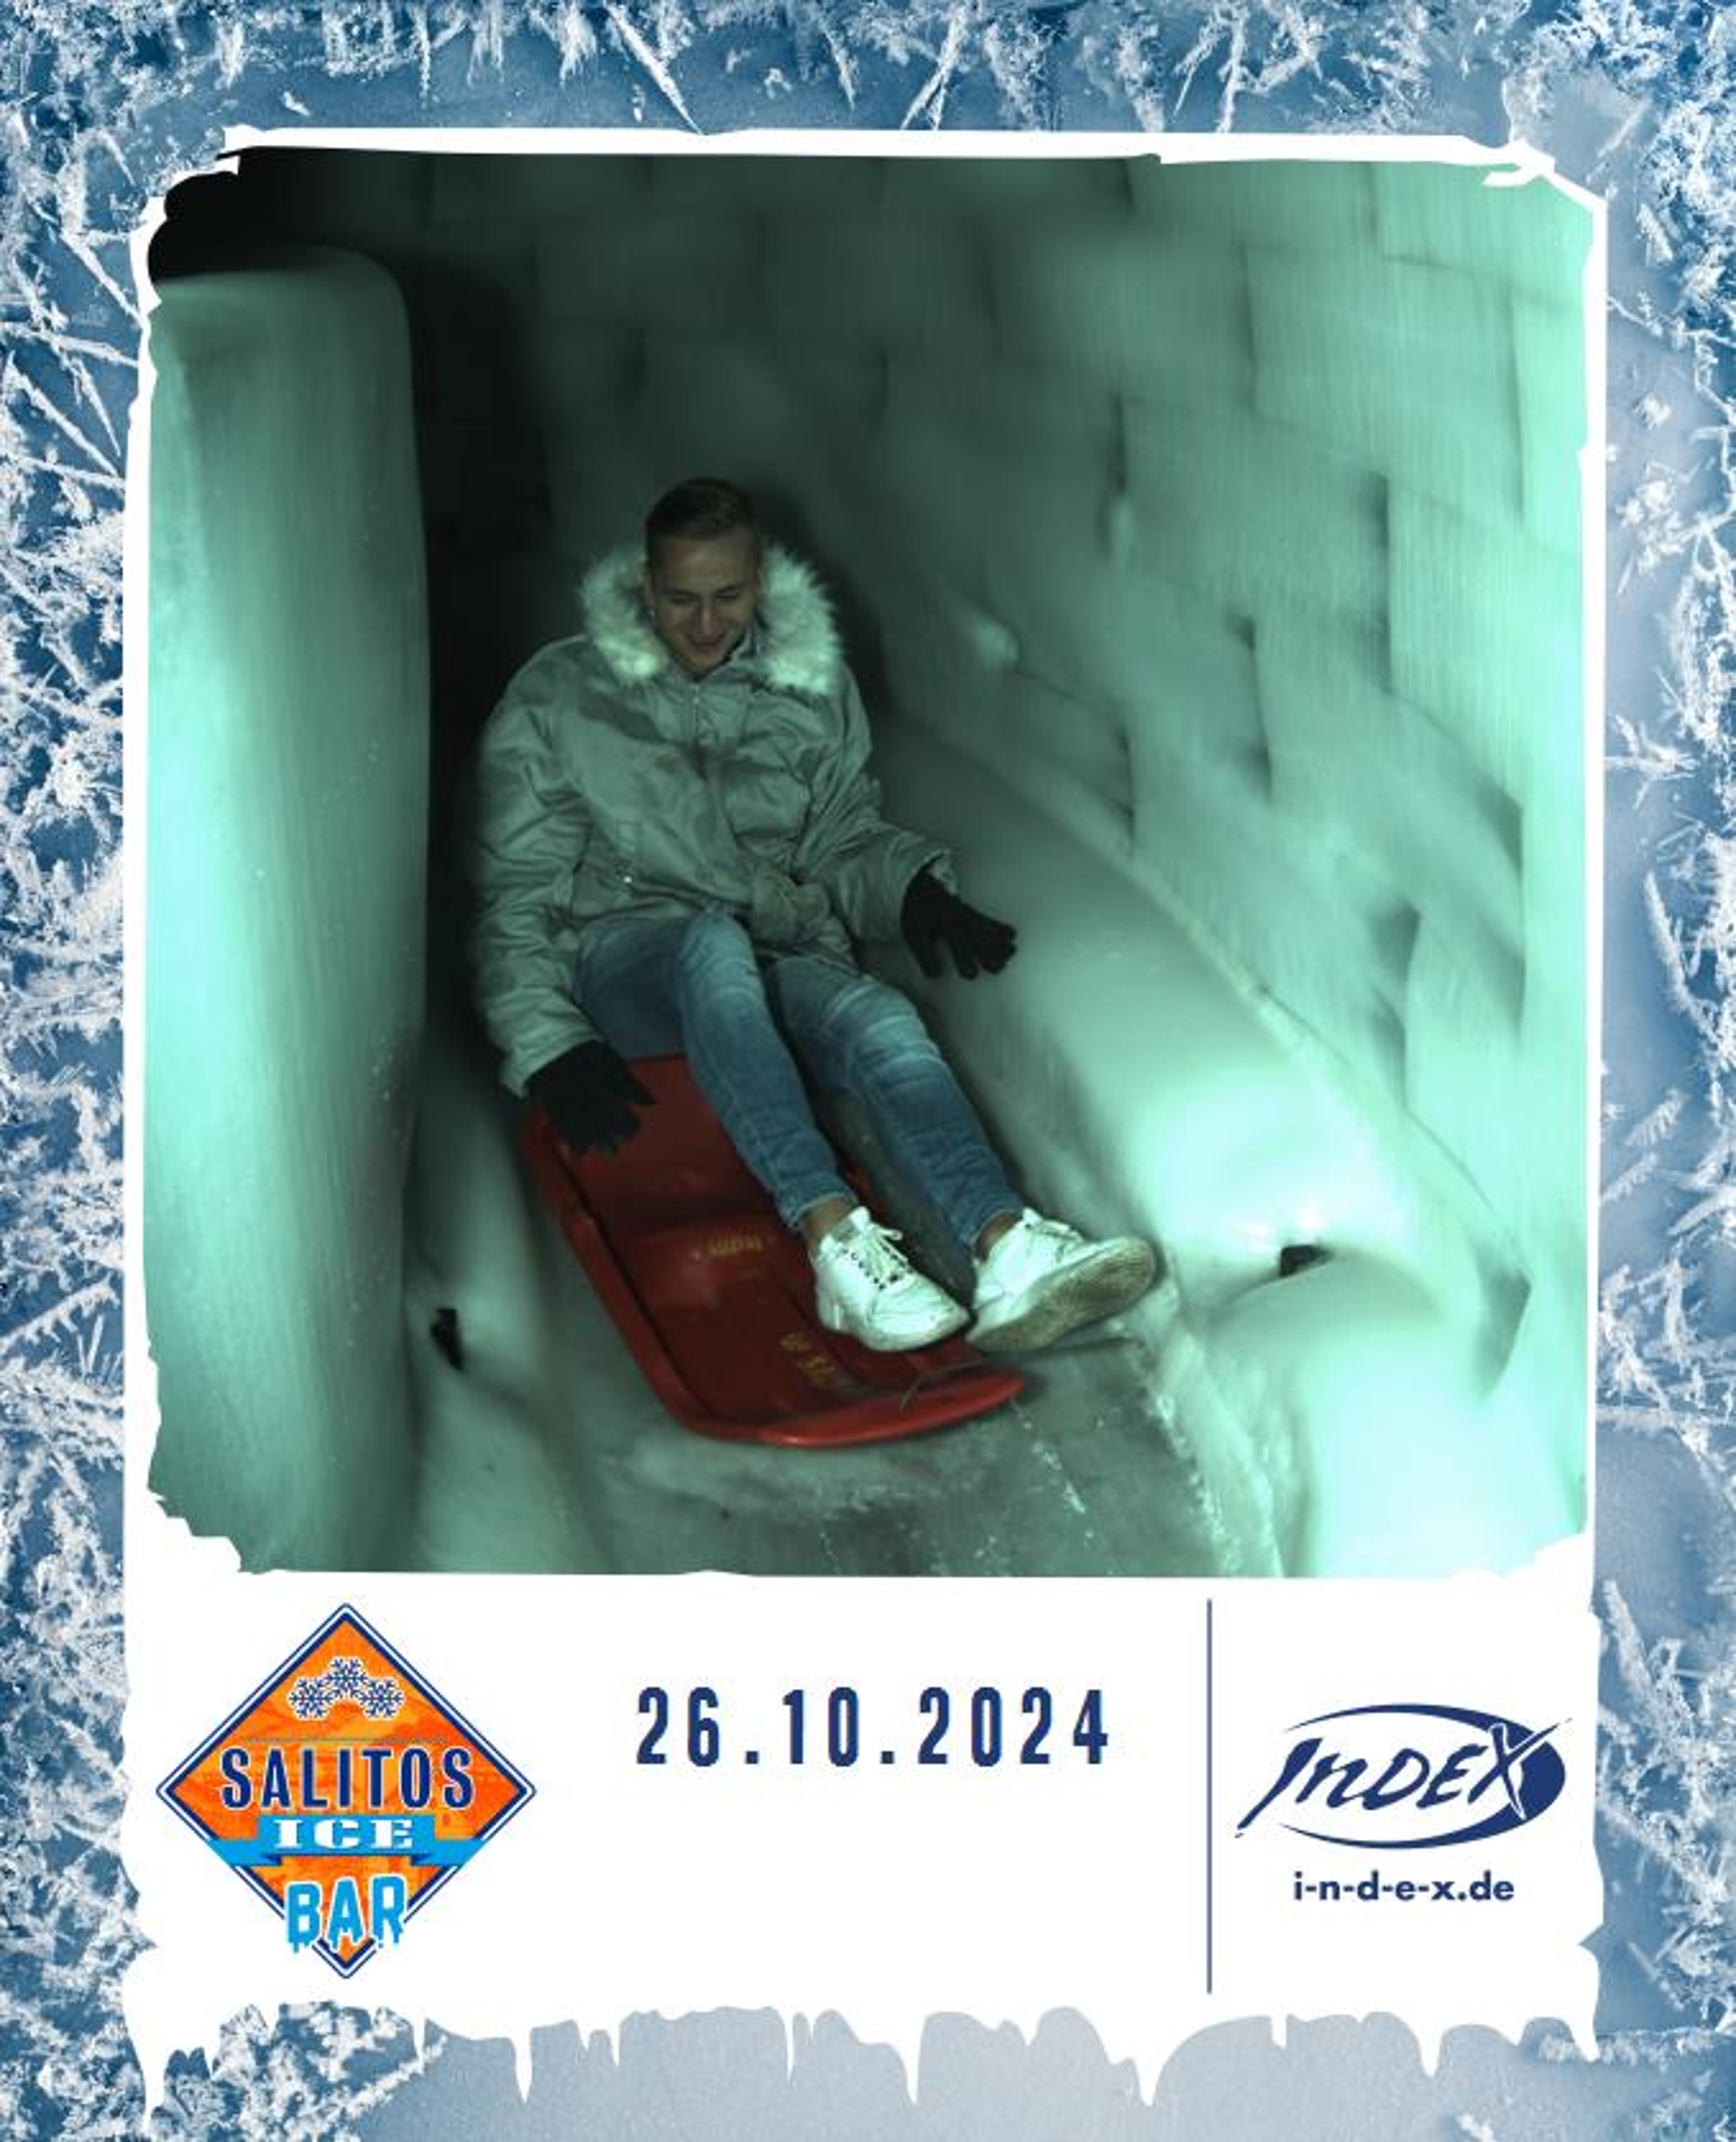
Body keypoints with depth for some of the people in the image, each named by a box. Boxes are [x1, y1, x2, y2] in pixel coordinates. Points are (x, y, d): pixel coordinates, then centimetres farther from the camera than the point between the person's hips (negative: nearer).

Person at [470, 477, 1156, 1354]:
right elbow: (514, 895, 3)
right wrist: (548, 1042, -11)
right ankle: (833, 1236, -53)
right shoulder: (556, 699, 4)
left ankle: (1008, 1250, -57)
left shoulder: (812, 684, 14)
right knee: (714, 940, -39)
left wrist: (913, 882, -4)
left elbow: (842, 839, 20)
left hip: (782, 961, 3)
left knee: (878, 1015, -33)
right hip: (621, 954, -2)